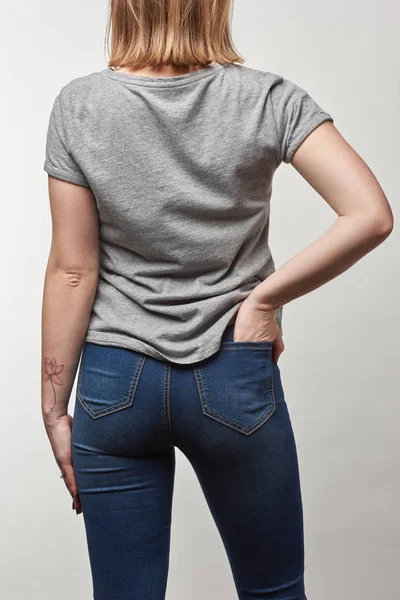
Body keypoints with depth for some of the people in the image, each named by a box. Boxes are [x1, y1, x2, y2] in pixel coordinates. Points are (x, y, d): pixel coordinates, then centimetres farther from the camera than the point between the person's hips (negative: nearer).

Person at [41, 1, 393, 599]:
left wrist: (55, 408, 0)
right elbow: (371, 216, -18)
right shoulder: (269, 99, -7)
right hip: (235, 383, 0)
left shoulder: (79, 106, -7)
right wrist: (263, 298, -10)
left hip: (114, 383, 1)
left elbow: (73, 270, -7)